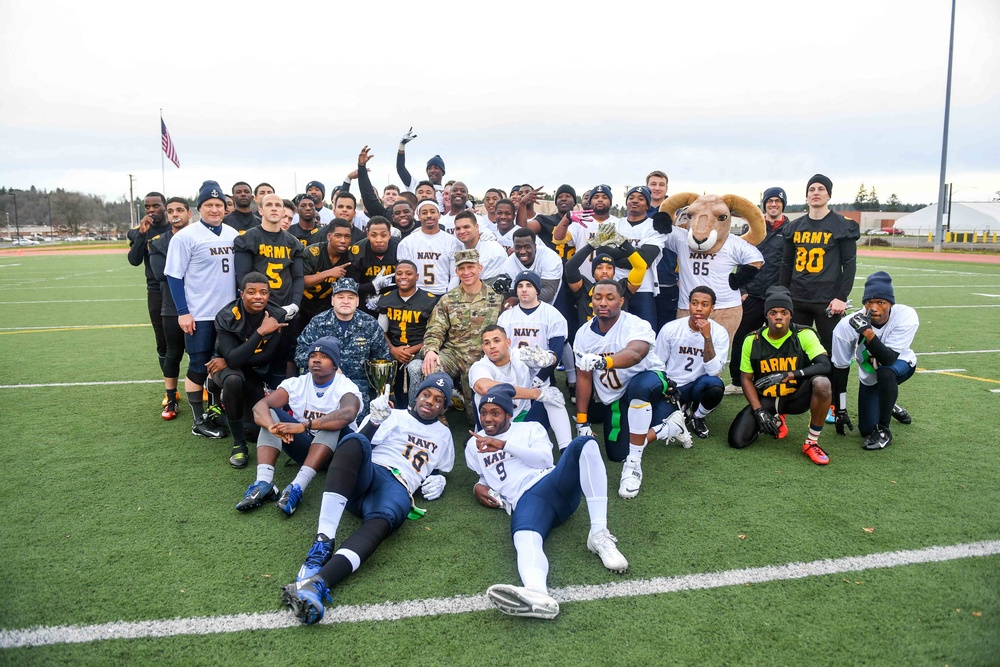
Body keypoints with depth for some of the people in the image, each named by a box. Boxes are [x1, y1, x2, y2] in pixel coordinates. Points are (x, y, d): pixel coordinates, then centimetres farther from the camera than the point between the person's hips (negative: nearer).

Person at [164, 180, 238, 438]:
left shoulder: (233, 234, 7)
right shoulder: (186, 236, -8)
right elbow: (174, 276, -8)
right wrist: (183, 312, -13)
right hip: (199, 315, -5)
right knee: (198, 368, 3)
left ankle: (217, 411, 29)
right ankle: (199, 422, 13)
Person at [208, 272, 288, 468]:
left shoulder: (277, 316, -18)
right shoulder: (226, 317, -24)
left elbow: (267, 357, -18)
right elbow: (233, 358, -34)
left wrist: (228, 361, -21)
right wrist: (260, 331, -40)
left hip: (256, 371, 3)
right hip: (227, 367, -3)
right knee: (234, 380, -38)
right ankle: (239, 444, -21)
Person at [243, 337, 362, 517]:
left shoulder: (345, 387, -14)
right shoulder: (296, 383, -2)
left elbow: (348, 414, -38)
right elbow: (260, 406, -15)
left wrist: (304, 426, -46)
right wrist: (273, 426, -38)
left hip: (337, 450, -4)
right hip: (304, 447, 4)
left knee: (335, 423, -33)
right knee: (270, 414, -14)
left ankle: (297, 487, -43)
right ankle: (263, 483, -32)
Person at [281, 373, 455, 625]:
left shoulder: (444, 435, 32)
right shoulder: (395, 416, 23)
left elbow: (441, 469, 38)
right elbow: (363, 445, 13)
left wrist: (438, 479, 14)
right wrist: (375, 421, -5)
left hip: (398, 487, 0)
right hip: (368, 472, 0)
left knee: (380, 522, -38)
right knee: (354, 442, -37)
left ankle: (315, 584, -61)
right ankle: (323, 542, -46)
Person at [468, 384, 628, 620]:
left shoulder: (531, 428, 21)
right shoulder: (474, 445, 28)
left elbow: (545, 458, 3)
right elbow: (485, 475, 37)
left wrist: (503, 445, -3)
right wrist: (479, 486, 13)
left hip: (554, 483, 1)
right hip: (525, 500, -1)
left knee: (584, 444, -30)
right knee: (525, 539, -39)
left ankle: (599, 533, -33)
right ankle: (537, 594, -73)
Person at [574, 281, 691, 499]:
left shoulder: (636, 326, -24)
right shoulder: (584, 333, -8)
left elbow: (634, 354, -47)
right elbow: (584, 376, -2)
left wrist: (603, 361, -67)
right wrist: (582, 420, -4)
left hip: (650, 385, -5)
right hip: (613, 401, 6)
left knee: (639, 386, -41)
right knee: (617, 454, -3)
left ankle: (634, 464, -31)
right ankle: (670, 427, 17)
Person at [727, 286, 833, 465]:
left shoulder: (805, 335, -12)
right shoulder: (752, 340, -8)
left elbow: (825, 365, -25)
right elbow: (746, 378, -2)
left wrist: (787, 375, -35)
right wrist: (759, 411, -13)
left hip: (795, 397, -1)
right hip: (765, 399, 2)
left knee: (822, 383, -34)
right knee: (737, 440, -16)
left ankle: (811, 443, -15)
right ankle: (774, 421, 18)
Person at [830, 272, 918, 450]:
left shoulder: (906, 316, -32)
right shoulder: (847, 326, -30)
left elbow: (889, 359, -38)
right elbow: (840, 368, -18)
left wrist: (868, 333, -54)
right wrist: (840, 411, -14)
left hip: (900, 364, -2)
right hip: (869, 377, 2)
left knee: (885, 372, -37)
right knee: (866, 429, 0)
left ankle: (883, 430, -17)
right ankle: (887, 406, 36)